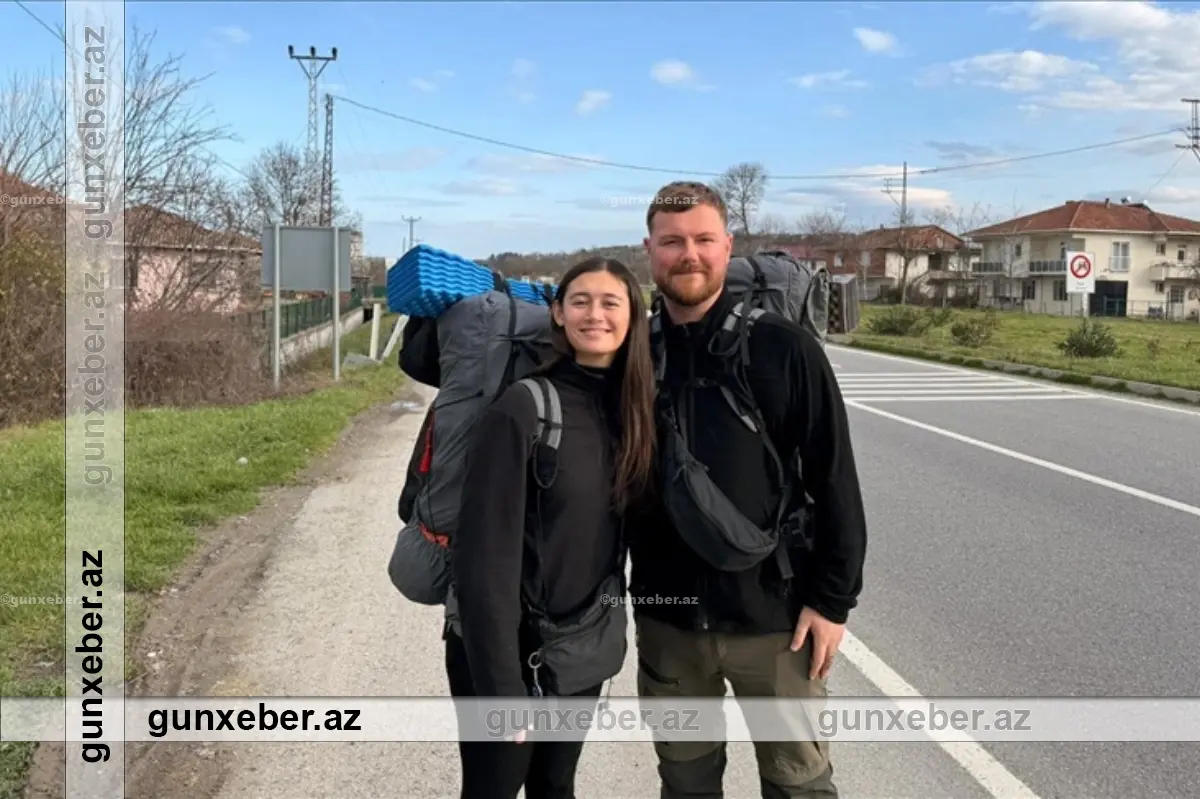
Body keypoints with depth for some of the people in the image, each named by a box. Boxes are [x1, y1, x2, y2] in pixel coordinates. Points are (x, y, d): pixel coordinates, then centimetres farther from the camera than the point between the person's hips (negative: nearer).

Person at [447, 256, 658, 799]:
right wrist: (501, 683, -21)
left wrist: (610, 626, 6)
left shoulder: (631, 407, -1)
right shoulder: (522, 407, -19)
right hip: (511, 653, -6)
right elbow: (486, 555, -21)